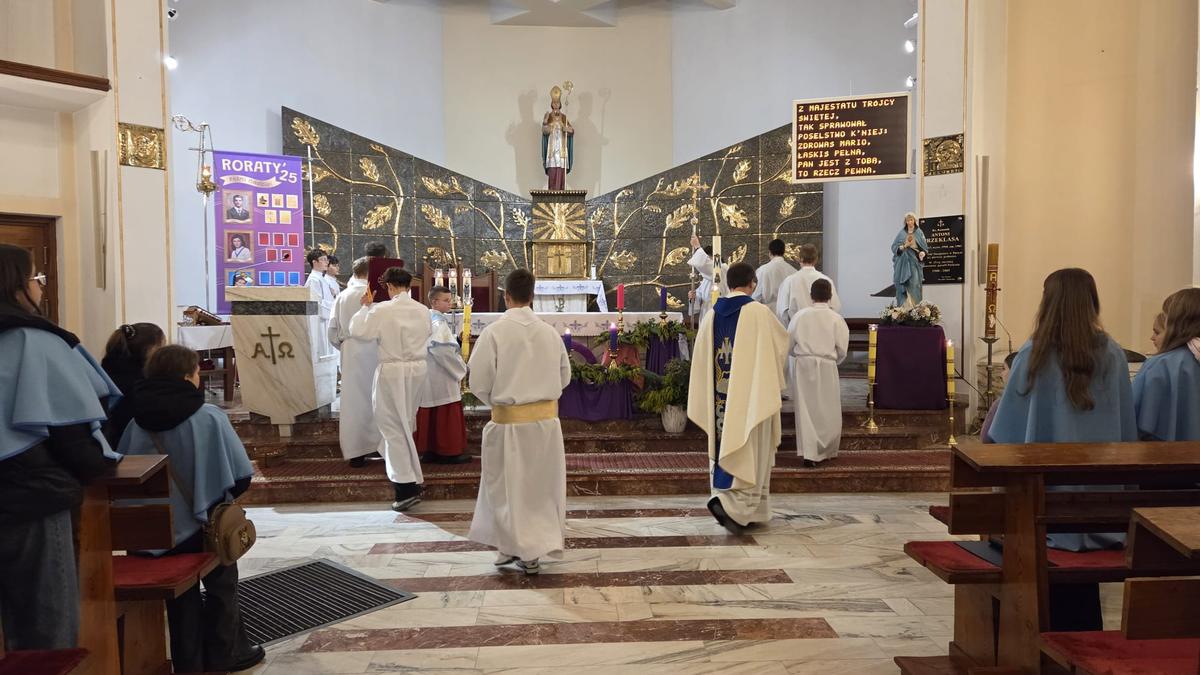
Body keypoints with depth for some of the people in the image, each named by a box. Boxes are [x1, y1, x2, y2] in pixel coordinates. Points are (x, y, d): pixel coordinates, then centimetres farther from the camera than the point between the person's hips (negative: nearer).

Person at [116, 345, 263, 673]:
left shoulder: (137, 422, -6)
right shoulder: (209, 416, -17)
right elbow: (240, 475, -15)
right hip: (204, 525, -3)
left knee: (182, 594, 21)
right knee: (222, 585, 21)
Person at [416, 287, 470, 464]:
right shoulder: (439, 322, -17)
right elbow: (440, 348, -29)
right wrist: (460, 368, -16)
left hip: (430, 375, 9)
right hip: (441, 376, -9)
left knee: (432, 415, 13)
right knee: (446, 415, -1)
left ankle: (430, 450, 19)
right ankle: (447, 452, 5)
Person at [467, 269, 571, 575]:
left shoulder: (494, 332, -13)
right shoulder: (550, 332, -1)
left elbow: (479, 382, -10)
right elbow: (564, 378, 9)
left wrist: (496, 401, 9)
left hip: (509, 420, -4)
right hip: (546, 417, 4)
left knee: (509, 486, 11)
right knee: (541, 484, 15)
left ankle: (516, 547, 15)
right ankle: (535, 547, 23)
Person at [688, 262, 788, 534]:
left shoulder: (713, 315, 4)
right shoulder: (759, 312, -10)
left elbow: (703, 356, 7)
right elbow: (782, 342, 5)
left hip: (720, 395, 5)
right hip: (751, 392, -5)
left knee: (727, 444, 12)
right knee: (750, 450, 0)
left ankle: (747, 510, 18)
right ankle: (729, 502, -15)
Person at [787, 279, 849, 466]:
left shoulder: (800, 315, -3)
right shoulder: (836, 319, -6)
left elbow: (789, 345, 3)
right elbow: (842, 350, -1)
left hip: (802, 365, 1)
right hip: (826, 367, -1)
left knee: (806, 409, 6)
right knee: (828, 411, 12)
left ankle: (809, 453, 1)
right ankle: (827, 452, 23)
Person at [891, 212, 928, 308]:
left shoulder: (919, 233, 6)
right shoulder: (901, 233, 8)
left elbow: (925, 248, 6)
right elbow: (894, 247, 4)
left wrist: (923, 253, -16)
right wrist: (905, 246, -12)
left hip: (915, 263, -1)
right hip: (903, 263, 1)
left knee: (914, 285, -10)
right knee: (902, 286, -3)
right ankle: (902, 308, 0)